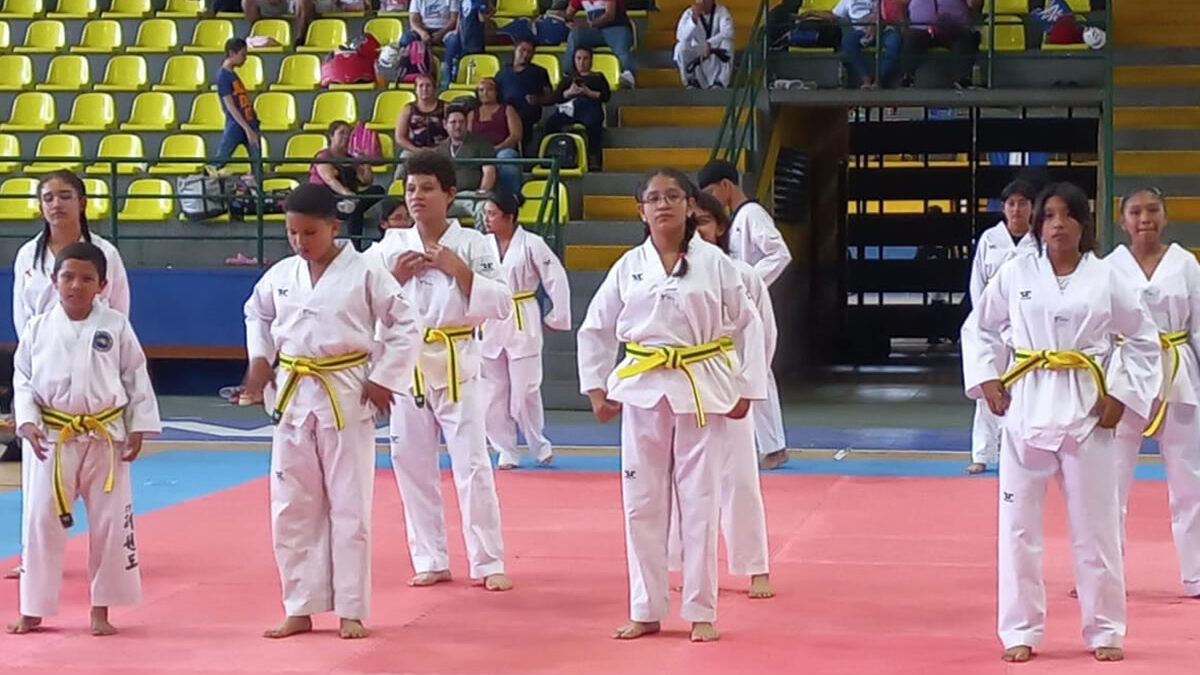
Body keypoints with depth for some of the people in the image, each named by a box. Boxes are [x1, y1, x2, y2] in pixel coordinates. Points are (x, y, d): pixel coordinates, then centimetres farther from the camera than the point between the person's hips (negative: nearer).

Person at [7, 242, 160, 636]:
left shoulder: (116, 326, -3)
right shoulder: (38, 328, -1)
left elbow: (136, 379, 2)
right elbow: (22, 379, 3)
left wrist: (138, 428, -2)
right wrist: (28, 422, -11)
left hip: (106, 438, 0)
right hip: (54, 438, 0)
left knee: (110, 523, 5)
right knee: (42, 521, 3)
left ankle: (101, 609, 17)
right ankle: (33, 610, 14)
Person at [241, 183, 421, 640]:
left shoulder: (364, 273, -9)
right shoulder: (280, 275, 4)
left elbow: (404, 326, -5)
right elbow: (257, 315, 23)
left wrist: (383, 379, -9)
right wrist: (259, 360, 9)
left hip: (346, 397, -4)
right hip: (293, 397, 4)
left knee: (349, 506, 2)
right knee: (292, 507, 8)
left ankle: (350, 611, 11)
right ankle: (300, 609, 17)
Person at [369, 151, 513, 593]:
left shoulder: (471, 243, -4)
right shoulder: (391, 245, 3)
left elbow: (501, 305, -9)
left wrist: (460, 271, -18)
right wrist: (395, 277, -11)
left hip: (457, 364, -3)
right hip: (407, 365, 3)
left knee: (472, 465, -3)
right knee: (413, 465, 8)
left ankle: (488, 563, 6)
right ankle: (431, 561, 20)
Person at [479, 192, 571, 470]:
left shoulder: (531, 244, -9)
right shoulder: (482, 245, 2)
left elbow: (557, 280, -5)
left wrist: (557, 317, -3)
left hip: (523, 325, -4)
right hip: (488, 324, 4)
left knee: (525, 391, -2)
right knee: (494, 393, 6)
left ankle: (539, 445, 19)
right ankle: (505, 451, 17)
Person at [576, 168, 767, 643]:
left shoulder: (714, 262, -2)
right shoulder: (628, 267, 3)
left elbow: (748, 326, 1)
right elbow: (595, 329, 11)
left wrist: (745, 389, -3)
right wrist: (596, 389, 6)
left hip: (702, 391, -2)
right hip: (643, 392, 2)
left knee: (700, 501, 2)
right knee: (642, 503, 5)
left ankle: (701, 612, 11)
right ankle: (647, 611, 16)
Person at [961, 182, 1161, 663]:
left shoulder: (1105, 278, -1)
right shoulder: (1016, 274, 0)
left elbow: (1144, 340, 7)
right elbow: (978, 328, 11)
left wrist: (1121, 395, -1)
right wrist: (987, 380, 0)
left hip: (1086, 410, -1)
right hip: (1026, 407, 1)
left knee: (1096, 524, 5)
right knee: (1018, 523, 3)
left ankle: (1105, 631, 18)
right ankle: (1020, 631, 13)